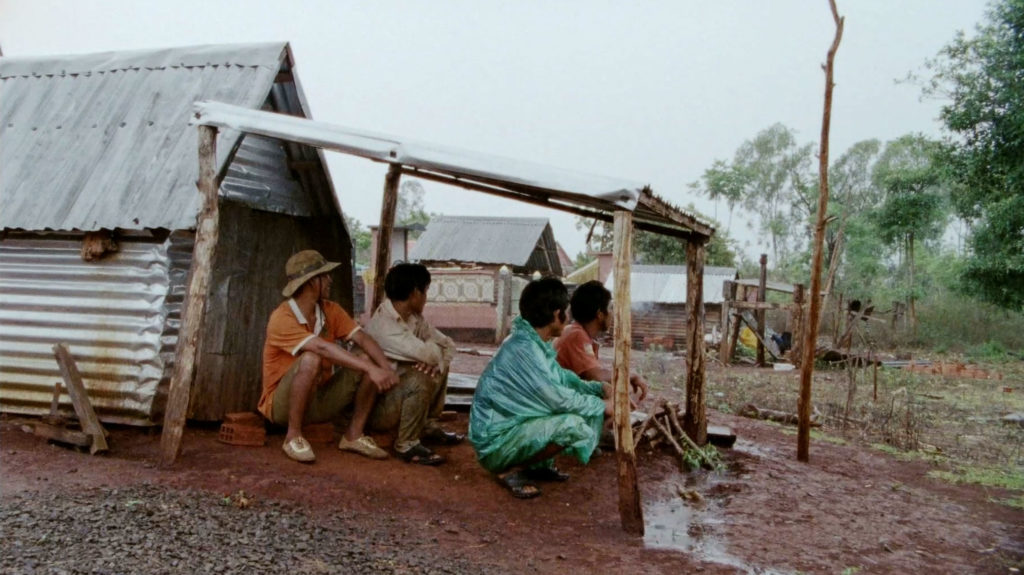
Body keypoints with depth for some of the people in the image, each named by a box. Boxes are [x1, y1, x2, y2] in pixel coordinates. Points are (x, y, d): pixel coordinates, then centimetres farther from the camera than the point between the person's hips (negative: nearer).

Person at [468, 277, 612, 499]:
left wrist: (601, 389, 4)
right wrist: (602, 406, -9)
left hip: (513, 426, 10)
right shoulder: (524, 349, -24)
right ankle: (512, 470, -8)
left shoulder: (535, 343, 5)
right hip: (495, 441, -10)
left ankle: (537, 464, 11)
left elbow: (563, 379, 15)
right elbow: (558, 399, -22)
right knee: (575, 425, -26)